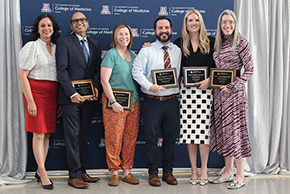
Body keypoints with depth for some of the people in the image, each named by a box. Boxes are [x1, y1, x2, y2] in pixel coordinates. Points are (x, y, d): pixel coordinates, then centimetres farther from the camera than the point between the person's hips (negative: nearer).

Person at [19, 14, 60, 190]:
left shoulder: (56, 48, 13)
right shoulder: (32, 46, -2)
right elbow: (22, 75, -7)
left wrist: (61, 98, 8)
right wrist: (30, 101, -14)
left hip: (52, 93, 5)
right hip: (36, 91, -5)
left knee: (47, 133, 7)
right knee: (39, 133, -5)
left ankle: (40, 170, 17)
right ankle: (43, 173, 2)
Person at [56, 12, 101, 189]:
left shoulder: (94, 44, 16)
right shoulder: (64, 42, 0)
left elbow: (97, 69, 14)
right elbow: (62, 70, -8)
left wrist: (96, 88, -4)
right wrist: (72, 93, -15)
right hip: (71, 96, -5)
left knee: (84, 134, 10)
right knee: (72, 135, -2)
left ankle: (82, 171, 18)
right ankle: (74, 176, 4)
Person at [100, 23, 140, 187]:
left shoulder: (133, 55, 14)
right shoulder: (111, 54, -3)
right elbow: (104, 80, -9)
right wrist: (113, 101, -15)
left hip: (134, 102, 6)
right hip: (115, 101, -5)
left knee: (131, 138, 8)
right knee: (114, 138, -2)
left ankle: (127, 172, 17)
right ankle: (114, 173, 8)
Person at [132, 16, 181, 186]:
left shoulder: (178, 51, 10)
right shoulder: (146, 51, 2)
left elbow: (181, 74, 10)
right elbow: (137, 71, -6)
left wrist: (177, 88, -6)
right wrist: (149, 86, -19)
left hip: (172, 101, 2)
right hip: (152, 101, -2)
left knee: (171, 137, 9)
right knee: (152, 137, 2)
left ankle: (168, 171, 22)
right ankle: (153, 173, 15)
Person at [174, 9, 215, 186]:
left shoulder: (210, 42, 8)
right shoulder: (179, 43, 10)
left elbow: (217, 66, 6)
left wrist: (209, 80, -9)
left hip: (205, 90, -1)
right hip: (187, 91, 1)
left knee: (204, 130, -3)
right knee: (190, 131, 2)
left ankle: (204, 170, 11)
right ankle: (194, 171, 14)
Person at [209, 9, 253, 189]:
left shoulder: (241, 43, -6)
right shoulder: (218, 44, 13)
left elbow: (249, 70, -9)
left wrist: (232, 85, -16)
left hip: (234, 92, -6)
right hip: (219, 92, 7)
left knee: (235, 129, -5)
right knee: (223, 130, 9)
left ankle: (240, 176, 5)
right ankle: (228, 171, 20)